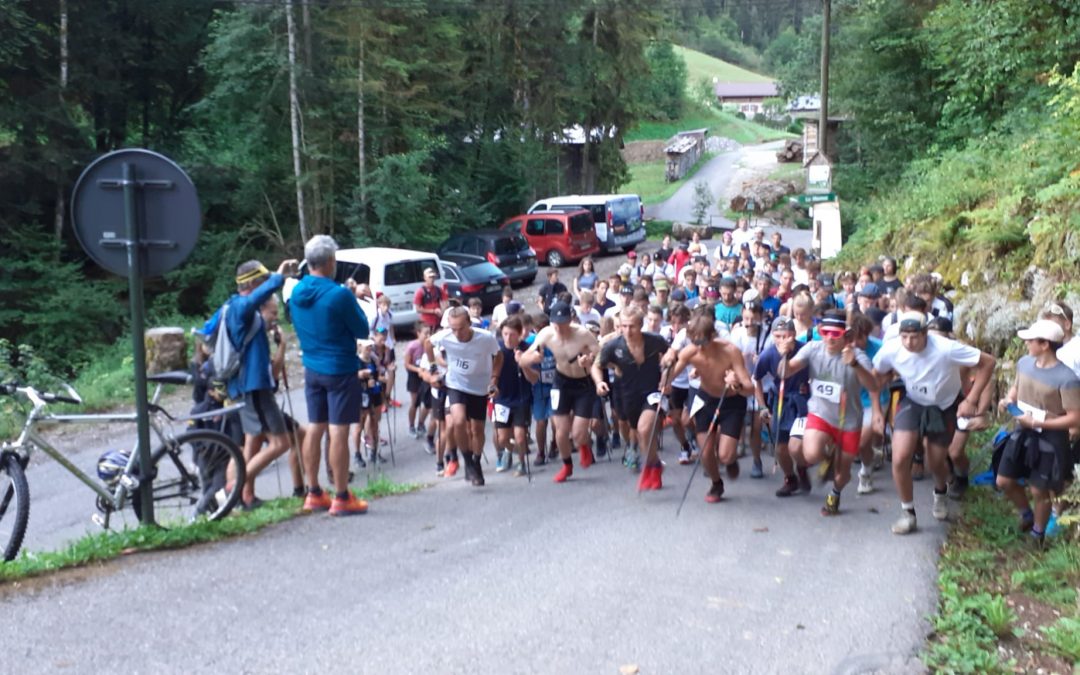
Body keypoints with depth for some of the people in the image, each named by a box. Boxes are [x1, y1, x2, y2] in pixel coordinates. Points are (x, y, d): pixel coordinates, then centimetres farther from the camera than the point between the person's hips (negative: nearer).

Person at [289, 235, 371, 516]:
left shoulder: (297, 292, 3)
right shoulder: (338, 295, -19)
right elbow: (363, 331, -11)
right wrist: (354, 305, 6)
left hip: (312, 369, 7)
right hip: (340, 370, -7)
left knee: (315, 429, 12)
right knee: (338, 432, -2)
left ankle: (314, 495, 21)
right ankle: (342, 498, 5)